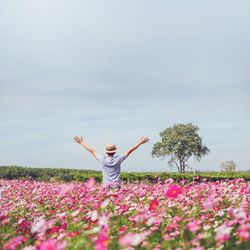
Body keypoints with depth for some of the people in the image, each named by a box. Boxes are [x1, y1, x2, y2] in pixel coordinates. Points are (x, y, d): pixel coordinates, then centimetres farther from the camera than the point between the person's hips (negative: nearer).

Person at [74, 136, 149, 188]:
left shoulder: (103, 160, -1)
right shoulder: (118, 159, -2)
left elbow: (92, 151, 10)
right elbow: (129, 151, 5)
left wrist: (81, 142, 21)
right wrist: (140, 142, 12)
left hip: (106, 186, 0)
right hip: (116, 186, 0)